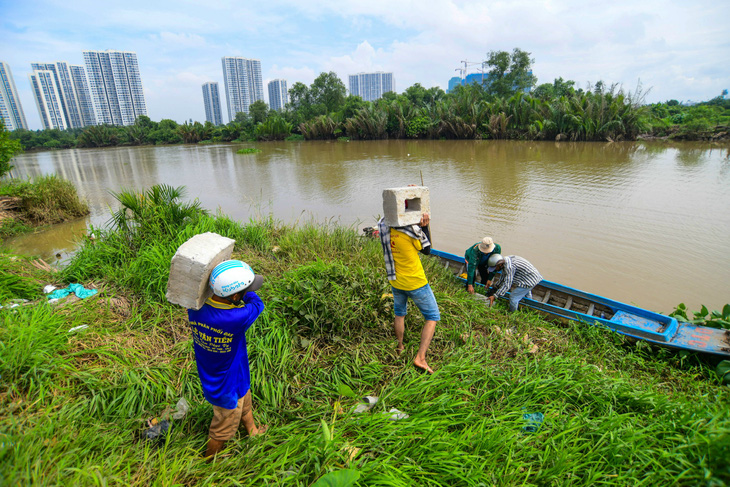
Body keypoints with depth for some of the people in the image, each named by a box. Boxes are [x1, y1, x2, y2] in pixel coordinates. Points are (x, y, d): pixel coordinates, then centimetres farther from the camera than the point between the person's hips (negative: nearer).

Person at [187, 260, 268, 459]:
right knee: (224, 428, 23)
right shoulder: (237, 319, -40)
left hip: (210, 379, 7)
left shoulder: (195, 308, -23)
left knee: (245, 402, 33)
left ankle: (253, 432, 60)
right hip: (227, 387, -6)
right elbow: (257, 303, -19)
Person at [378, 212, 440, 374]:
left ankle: (399, 347, 43)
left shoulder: (384, 228, -6)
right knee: (432, 317, 11)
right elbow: (427, 250, -8)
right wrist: (424, 227, -7)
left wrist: (419, 226, -1)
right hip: (416, 283, -6)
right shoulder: (411, 230, -24)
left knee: (399, 313, 27)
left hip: (396, 281, 6)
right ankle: (420, 357, 5)